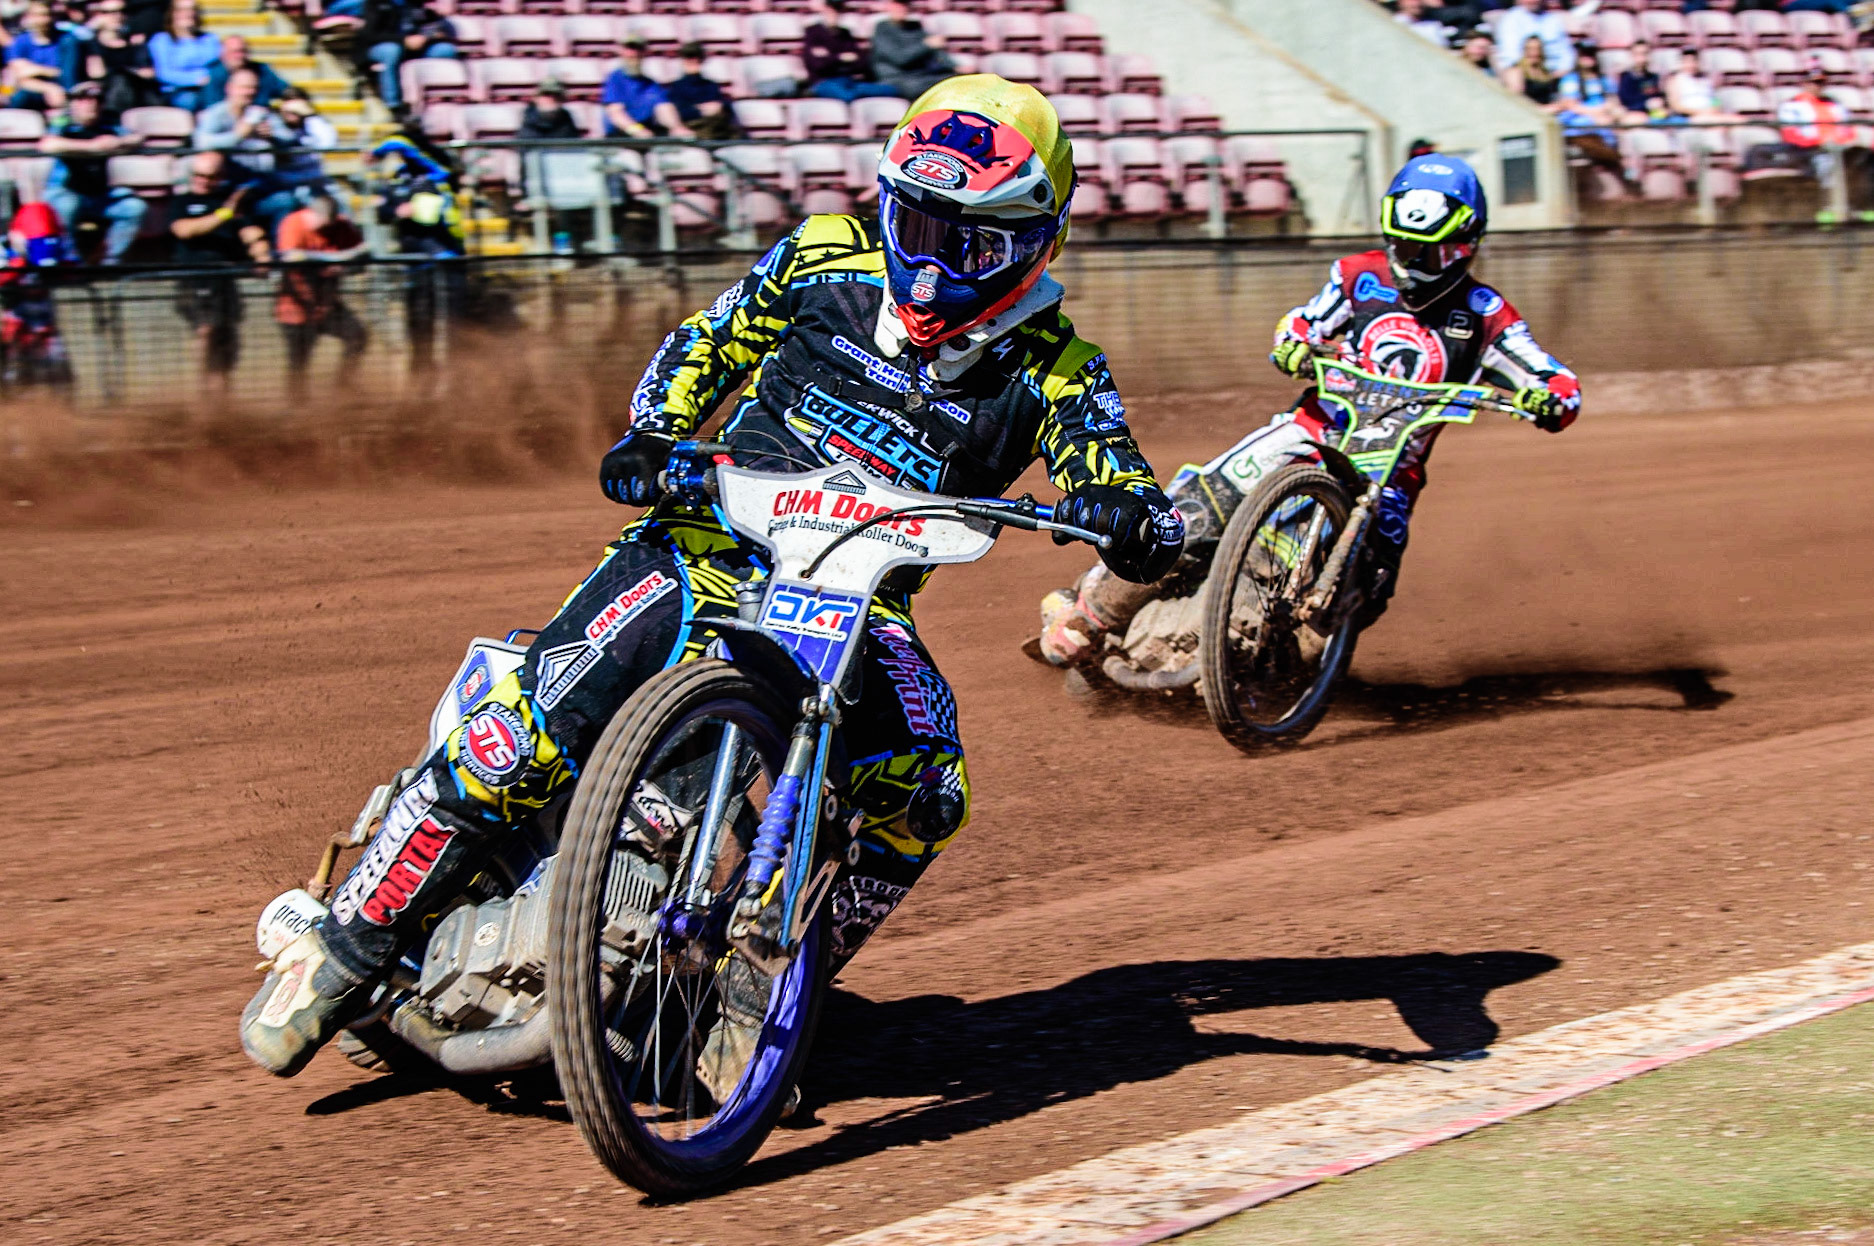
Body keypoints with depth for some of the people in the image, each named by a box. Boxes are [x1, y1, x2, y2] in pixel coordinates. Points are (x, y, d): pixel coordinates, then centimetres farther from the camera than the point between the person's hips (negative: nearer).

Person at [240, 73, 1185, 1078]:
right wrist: (653, 433, -3)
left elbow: (1110, 463, -11)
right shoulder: (825, 258, 5)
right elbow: (708, 345, 16)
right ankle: (344, 950, -11)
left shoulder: (1050, 372, 2)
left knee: (921, 792, -28)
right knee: (532, 731, -23)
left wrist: (1128, 510, -35)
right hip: (709, 543, -1)